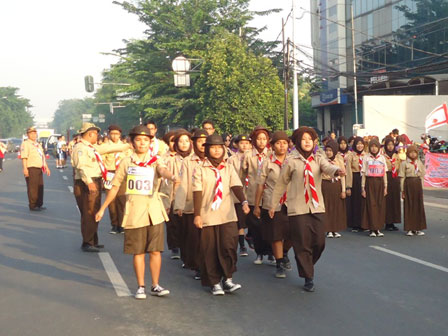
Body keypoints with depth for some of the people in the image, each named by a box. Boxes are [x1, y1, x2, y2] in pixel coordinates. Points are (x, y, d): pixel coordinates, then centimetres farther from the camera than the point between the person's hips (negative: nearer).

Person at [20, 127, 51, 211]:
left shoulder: (38, 144, 21)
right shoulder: (25, 144, -6)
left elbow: (43, 156, 28)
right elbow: (24, 157, -15)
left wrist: (46, 167, 25)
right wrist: (25, 169, -23)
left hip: (39, 168, 8)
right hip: (31, 168, -8)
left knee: (40, 187, 11)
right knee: (32, 187, -6)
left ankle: (39, 204, 21)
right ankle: (32, 206, -1)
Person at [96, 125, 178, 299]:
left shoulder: (155, 161, 5)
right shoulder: (126, 162, 7)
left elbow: (163, 170, -19)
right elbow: (115, 186, 12)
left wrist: (172, 176, -43)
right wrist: (102, 208, 12)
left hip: (154, 210, 0)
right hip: (134, 211, 0)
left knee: (155, 250, 3)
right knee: (138, 252, 5)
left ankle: (155, 286, 15)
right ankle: (141, 287, 16)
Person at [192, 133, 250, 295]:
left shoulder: (229, 168, 8)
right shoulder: (200, 170, 2)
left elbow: (236, 186, -5)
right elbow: (197, 193, -3)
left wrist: (244, 201, -23)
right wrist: (197, 214, -8)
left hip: (228, 216, 1)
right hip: (207, 217, -1)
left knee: (229, 246, -8)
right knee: (210, 251, 4)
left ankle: (228, 279, 8)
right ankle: (215, 283, 17)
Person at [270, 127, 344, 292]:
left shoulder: (318, 159, 7)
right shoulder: (291, 161, 1)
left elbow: (327, 167, -16)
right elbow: (281, 184, 8)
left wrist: (337, 170, -39)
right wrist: (273, 205, 11)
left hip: (317, 207, 3)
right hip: (298, 209, -3)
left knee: (319, 243, 5)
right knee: (302, 245, -1)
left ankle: (306, 265, 33)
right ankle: (308, 277, 13)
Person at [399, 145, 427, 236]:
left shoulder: (419, 163, 12)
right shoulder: (404, 163, -1)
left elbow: (422, 176, 14)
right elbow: (402, 177, -4)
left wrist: (421, 187, 8)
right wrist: (402, 190, -8)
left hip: (418, 184, 4)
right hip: (408, 184, -4)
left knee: (419, 206, 3)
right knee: (409, 206, -2)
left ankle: (417, 228, 11)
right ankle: (409, 229, 4)